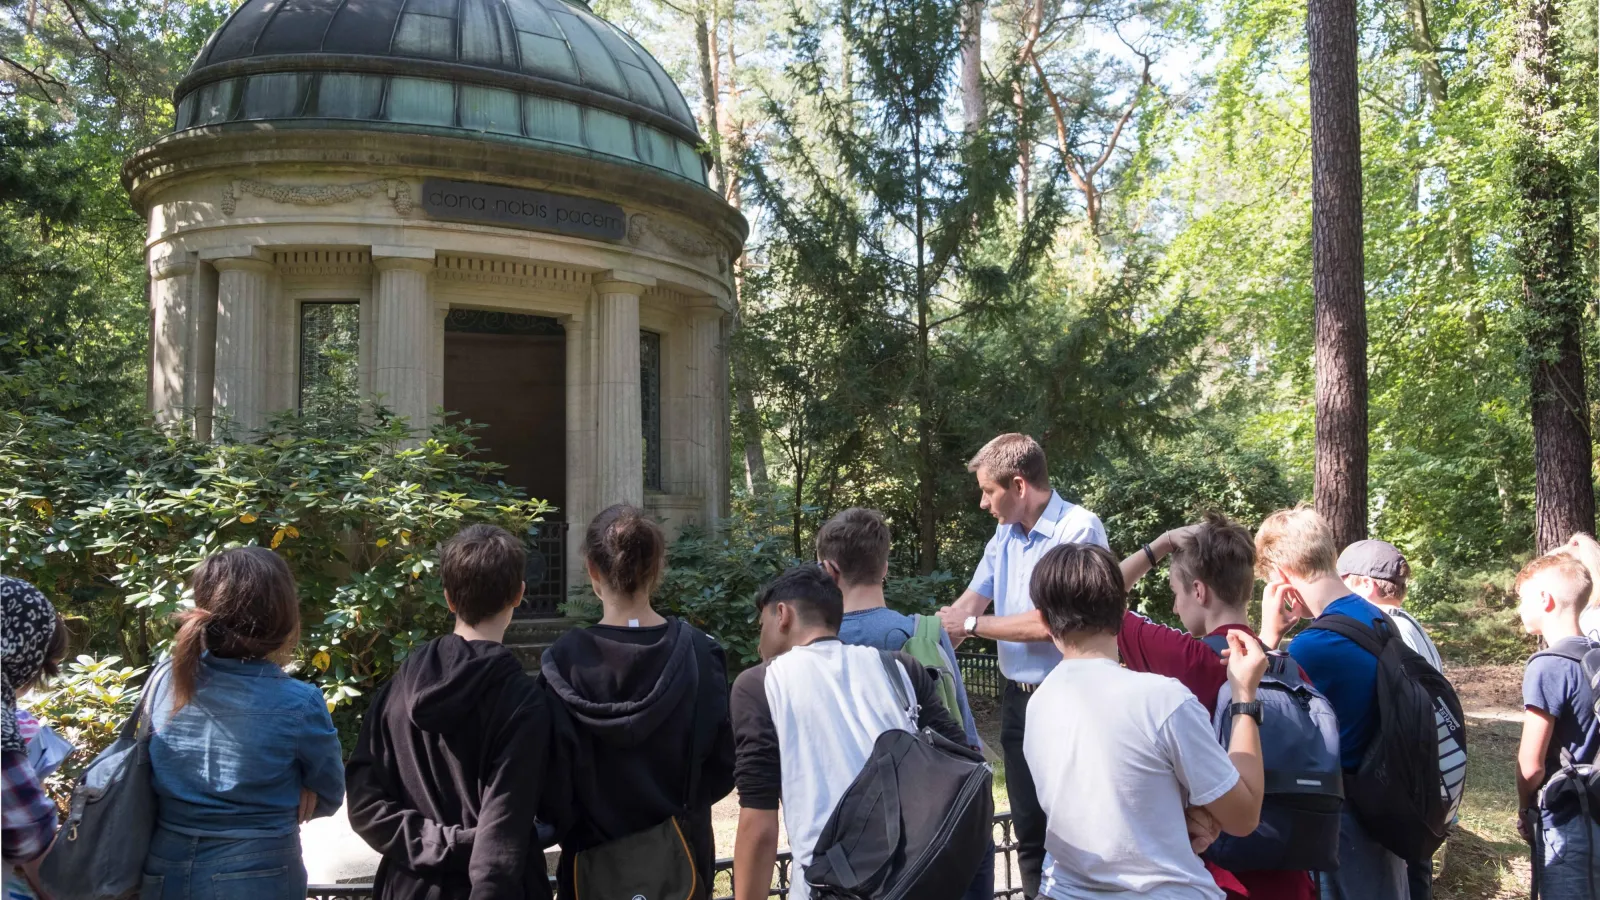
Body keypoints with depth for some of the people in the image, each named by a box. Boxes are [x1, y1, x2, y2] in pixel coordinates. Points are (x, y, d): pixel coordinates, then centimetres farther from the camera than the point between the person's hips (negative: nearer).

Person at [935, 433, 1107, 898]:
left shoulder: (1078, 528, -16)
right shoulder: (1004, 533, 7)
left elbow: (1047, 623, -20)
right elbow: (965, 605, 9)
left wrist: (971, 625, -9)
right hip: (1018, 698, 7)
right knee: (1028, 825, 17)